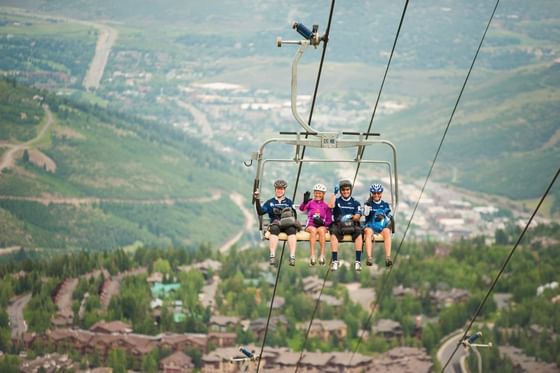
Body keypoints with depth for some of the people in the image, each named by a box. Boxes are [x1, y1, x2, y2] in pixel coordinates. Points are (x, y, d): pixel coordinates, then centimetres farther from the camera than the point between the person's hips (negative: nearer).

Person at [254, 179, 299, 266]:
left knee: (292, 230, -35)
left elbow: (294, 215, 14)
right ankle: (272, 256, -47)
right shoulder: (270, 202, 21)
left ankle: (292, 256, -45)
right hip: (275, 224, 0)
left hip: (288, 225, 0)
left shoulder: (289, 202, 22)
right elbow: (260, 212, 7)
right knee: (274, 229, -37)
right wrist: (257, 200, -3)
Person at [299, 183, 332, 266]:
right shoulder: (310, 203, 12)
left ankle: (322, 255, -38)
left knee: (321, 230, -34)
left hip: (322, 225, 1)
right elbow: (302, 208, -8)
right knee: (313, 230, -35)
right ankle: (312, 255, -41)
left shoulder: (325, 205, 14)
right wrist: (305, 202, -28)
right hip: (310, 224, -1)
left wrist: (323, 223, -10)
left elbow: (329, 220, 11)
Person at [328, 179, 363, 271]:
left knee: (358, 232, -33)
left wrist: (350, 217, -18)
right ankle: (335, 261, -35)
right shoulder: (337, 201, 16)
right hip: (339, 225, 0)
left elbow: (358, 217, 3)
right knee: (333, 233, -34)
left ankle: (358, 261, -32)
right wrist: (335, 193, -4)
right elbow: (331, 205, -7)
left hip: (352, 225, 0)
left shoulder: (355, 203, 16)